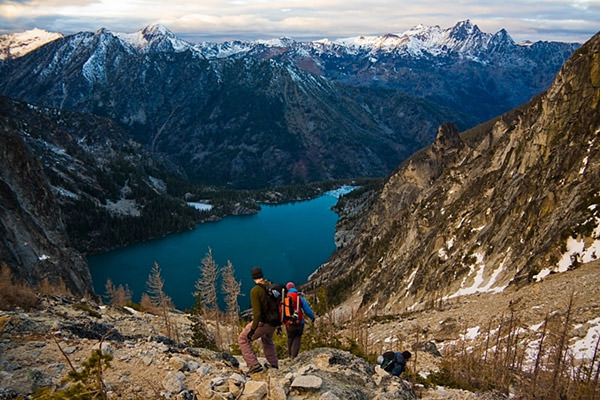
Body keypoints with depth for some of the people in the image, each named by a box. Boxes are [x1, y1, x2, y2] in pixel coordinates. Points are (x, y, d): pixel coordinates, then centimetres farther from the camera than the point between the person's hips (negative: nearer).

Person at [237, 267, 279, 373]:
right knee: (267, 340, 34)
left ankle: (254, 364, 0)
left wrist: (252, 329, -20)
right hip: (273, 323, 7)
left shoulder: (255, 291, -19)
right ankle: (274, 365, 40)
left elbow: (257, 312, -25)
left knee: (243, 339, 11)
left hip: (262, 322, -7)